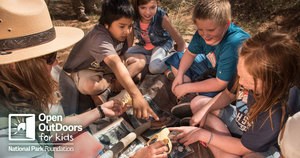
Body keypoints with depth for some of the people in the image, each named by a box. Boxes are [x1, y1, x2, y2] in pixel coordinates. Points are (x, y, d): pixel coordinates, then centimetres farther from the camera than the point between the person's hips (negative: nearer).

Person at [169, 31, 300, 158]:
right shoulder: (248, 76, -25)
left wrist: (203, 134, -21)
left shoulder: (275, 116, -40)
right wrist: (204, 110, -15)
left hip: (258, 146, -6)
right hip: (240, 118, 6)